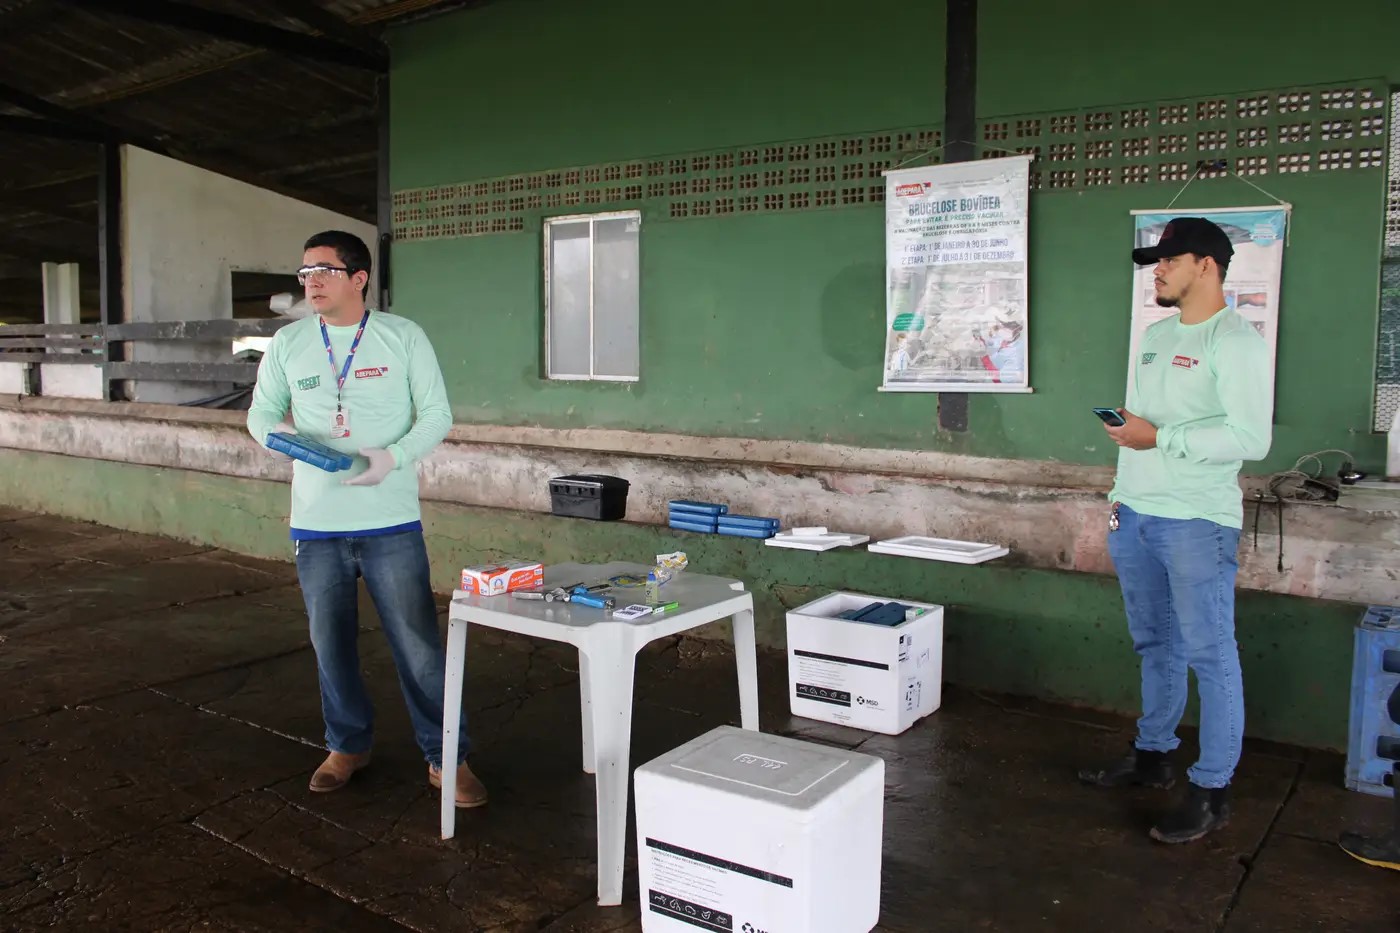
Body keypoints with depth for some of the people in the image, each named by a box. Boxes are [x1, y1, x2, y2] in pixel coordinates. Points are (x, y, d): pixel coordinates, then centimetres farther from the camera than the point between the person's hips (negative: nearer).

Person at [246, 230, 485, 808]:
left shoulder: (404, 337, -2)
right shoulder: (288, 344, 6)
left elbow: (437, 415, -3)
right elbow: (261, 412, 13)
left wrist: (393, 457, -19)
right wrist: (279, 436, -11)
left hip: (391, 522, -3)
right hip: (315, 524, 3)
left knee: (418, 642, -1)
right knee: (330, 642, 14)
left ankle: (444, 757, 12)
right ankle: (348, 745, 33)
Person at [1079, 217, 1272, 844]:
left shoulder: (1235, 342, -10)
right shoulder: (1156, 335, 16)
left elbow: (1252, 438, -19)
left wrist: (1159, 437, -19)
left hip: (1196, 522, -8)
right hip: (1136, 516, 8)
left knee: (1210, 656, -1)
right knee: (1155, 645, 18)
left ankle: (1212, 792, 7)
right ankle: (1151, 756, 31)